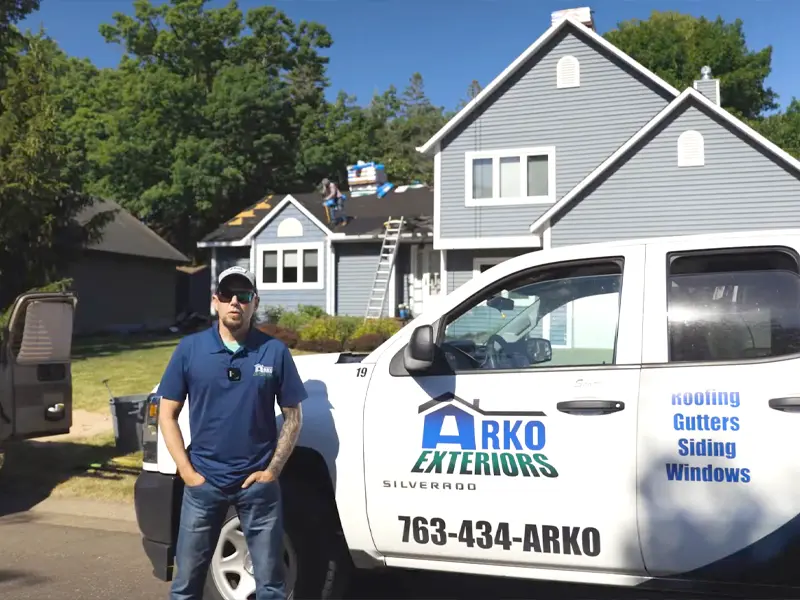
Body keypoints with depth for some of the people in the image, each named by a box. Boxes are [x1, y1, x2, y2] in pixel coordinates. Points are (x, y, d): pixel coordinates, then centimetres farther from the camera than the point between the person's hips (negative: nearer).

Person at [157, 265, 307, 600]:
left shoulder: (275, 351, -2)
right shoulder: (190, 349, -1)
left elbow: (292, 417, 3)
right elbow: (168, 415, 3)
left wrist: (272, 471, -5)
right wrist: (187, 472, -4)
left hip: (258, 483, 0)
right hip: (203, 483, 1)